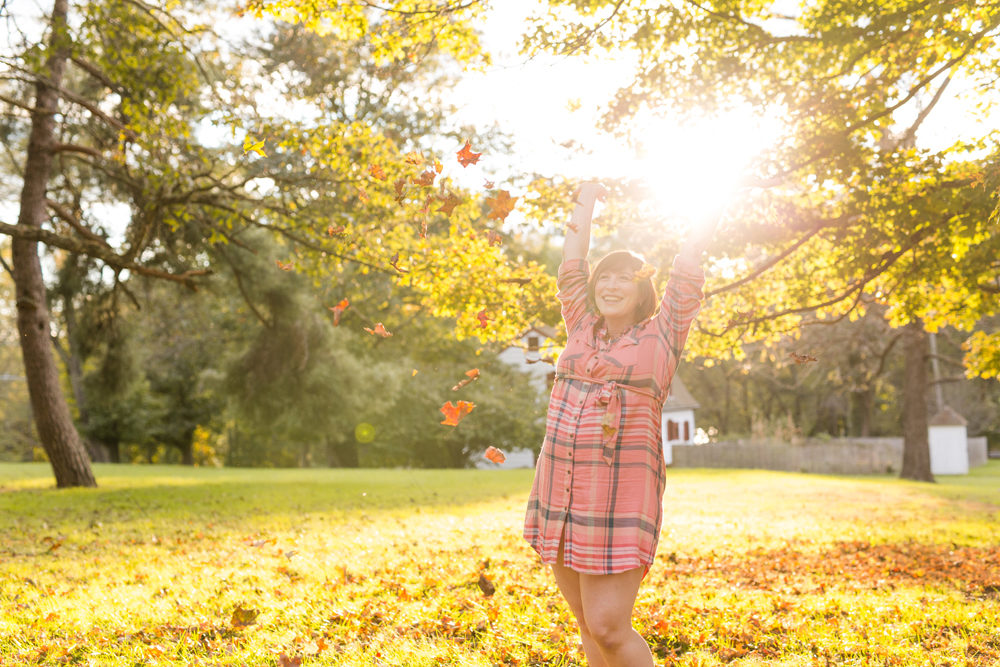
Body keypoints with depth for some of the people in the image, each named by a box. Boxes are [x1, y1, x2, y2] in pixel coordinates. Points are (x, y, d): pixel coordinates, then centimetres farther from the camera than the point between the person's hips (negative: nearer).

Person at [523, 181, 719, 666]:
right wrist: (586, 202, 29)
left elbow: (687, 265, 6)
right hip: (559, 494, 5)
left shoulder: (660, 336, 2)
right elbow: (571, 266, 20)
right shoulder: (583, 329, 13)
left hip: (619, 496, -5)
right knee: (588, 624, 11)